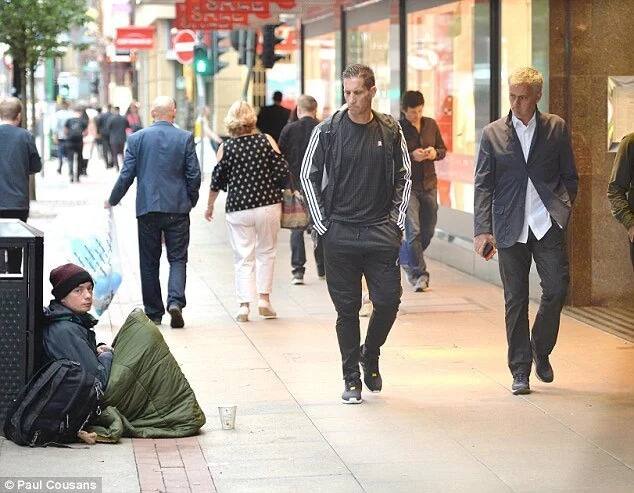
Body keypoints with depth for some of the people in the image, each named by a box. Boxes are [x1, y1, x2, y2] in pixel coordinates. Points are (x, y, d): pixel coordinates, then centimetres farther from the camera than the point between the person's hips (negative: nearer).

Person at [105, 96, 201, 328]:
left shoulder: (137, 138, -1)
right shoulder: (185, 138, -2)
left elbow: (127, 175, -1)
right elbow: (194, 175, -2)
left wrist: (112, 200, 13)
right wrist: (191, 200, 15)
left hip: (147, 209, 1)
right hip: (178, 209, -1)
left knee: (149, 262, 10)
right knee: (177, 258, 5)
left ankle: (153, 313, 13)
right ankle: (175, 301, -16)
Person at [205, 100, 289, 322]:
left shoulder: (225, 148, -2)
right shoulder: (267, 141, -3)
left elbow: (217, 181, 2)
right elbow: (283, 172, -4)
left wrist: (210, 206, 16)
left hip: (238, 210, 0)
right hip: (268, 206, 0)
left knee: (243, 258, 7)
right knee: (266, 252, 16)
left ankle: (244, 304, 1)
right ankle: (264, 298, 11)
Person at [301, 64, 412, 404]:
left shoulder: (391, 131, 4)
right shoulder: (327, 131, -2)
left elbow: (403, 177, 14)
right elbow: (309, 176, 6)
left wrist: (397, 221, 6)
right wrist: (322, 223, 1)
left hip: (381, 233, 1)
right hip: (340, 232, -1)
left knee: (388, 300, -3)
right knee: (347, 308, 2)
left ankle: (370, 355, 25)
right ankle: (351, 379, 12)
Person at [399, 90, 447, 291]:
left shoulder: (431, 124, 7)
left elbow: (443, 150, 16)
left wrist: (435, 153, -7)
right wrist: (411, 156, -22)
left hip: (429, 184, 5)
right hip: (407, 186, -5)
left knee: (428, 231, 12)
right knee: (413, 231, -10)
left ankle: (409, 262, 35)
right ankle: (419, 274, -1)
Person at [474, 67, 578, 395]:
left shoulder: (556, 128, 8)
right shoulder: (493, 134, 7)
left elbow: (570, 177, 12)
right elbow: (483, 185, 4)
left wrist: (562, 211, -3)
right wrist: (482, 230, -5)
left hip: (547, 224, 0)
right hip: (511, 229, 0)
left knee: (557, 288, -10)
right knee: (515, 300, 4)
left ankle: (541, 350, 16)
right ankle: (520, 371, 12)